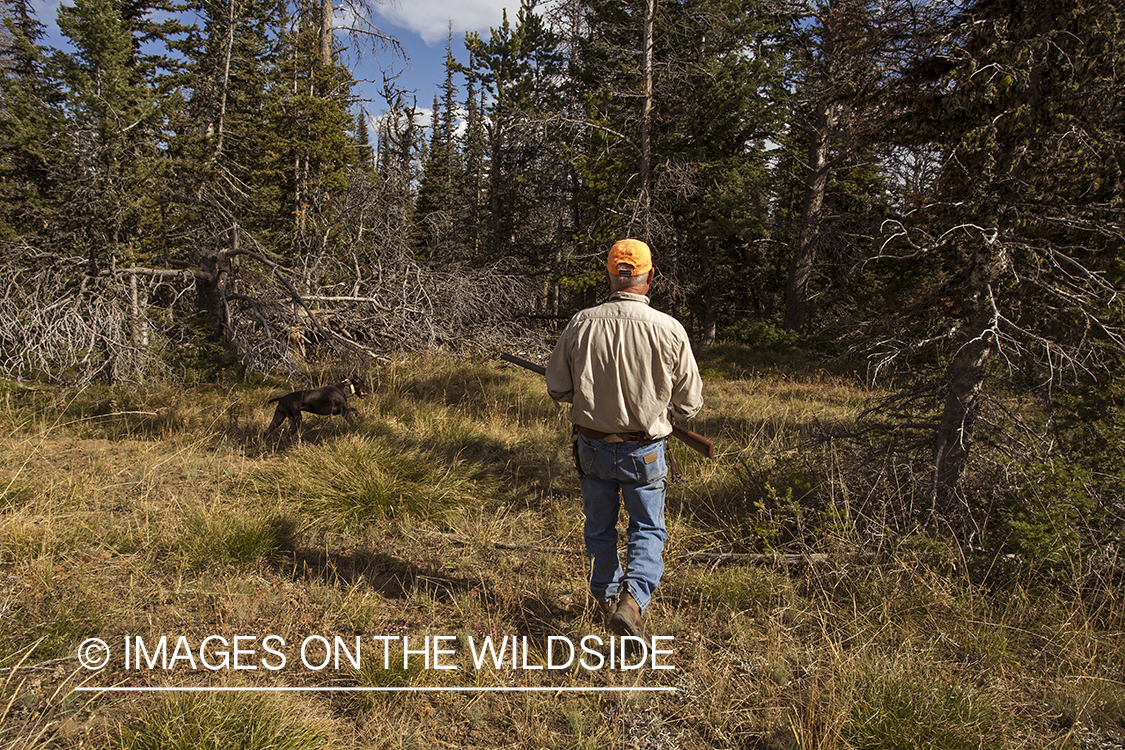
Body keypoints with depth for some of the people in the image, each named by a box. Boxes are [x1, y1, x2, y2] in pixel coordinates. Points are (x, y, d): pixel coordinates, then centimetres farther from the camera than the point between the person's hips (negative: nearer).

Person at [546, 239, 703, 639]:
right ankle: (633, 598, -2)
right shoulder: (669, 330, -15)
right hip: (645, 451, -2)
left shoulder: (581, 324, -10)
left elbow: (558, 388, 0)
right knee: (648, 529, 16)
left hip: (592, 446, 2)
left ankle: (606, 598, 36)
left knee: (599, 527, 21)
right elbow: (690, 402, -5)